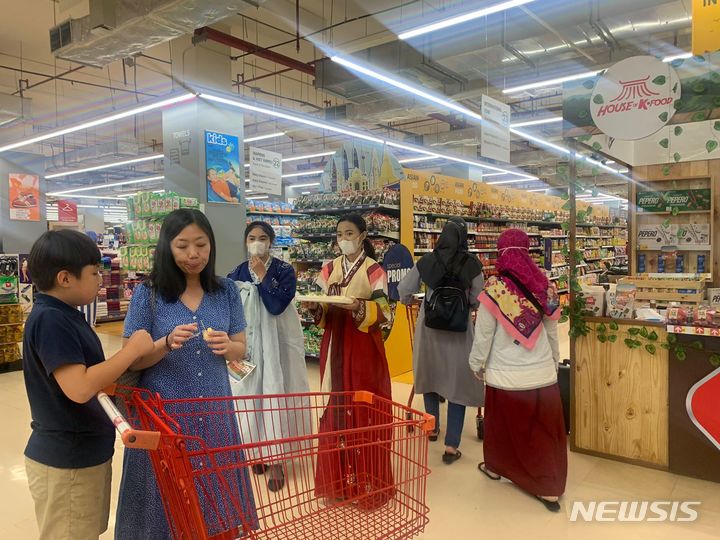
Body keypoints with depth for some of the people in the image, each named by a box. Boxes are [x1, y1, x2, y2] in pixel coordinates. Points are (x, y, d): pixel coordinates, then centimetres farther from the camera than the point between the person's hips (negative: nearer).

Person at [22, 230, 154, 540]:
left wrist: (133, 353, 4)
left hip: (83, 454, 9)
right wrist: (133, 349, -23)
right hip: (66, 461, -9)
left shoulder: (65, 315, 8)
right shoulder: (49, 320, -24)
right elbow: (79, 388, -32)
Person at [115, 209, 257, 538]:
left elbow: (240, 350, 4)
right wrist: (167, 344, -25)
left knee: (216, 492, 14)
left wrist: (226, 347, -19)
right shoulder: (147, 294, -7)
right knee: (167, 501, 10)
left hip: (214, 409, 2)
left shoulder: (226, 292, 0)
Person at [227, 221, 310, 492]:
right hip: (247, 344, 4)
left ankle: (275, 458, 5)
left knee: (275, 393, -2)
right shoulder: (237, 274, 5)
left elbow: (276, 305, -19)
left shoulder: (284, 270, -6)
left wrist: (262, 275, -17)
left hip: (277, 342, -3)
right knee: (250, 393, 9)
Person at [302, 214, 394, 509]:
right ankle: (338, 477, 22)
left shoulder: (374, 270, -5)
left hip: (364, 346, -4)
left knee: (365, 408, 1)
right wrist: (315, 307, -11)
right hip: (335, 344, 4)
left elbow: (383, 312, -8)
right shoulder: (329, 269, 9)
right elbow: (323, 312, 11)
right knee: (336, 407, 8)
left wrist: (360, 308, -26)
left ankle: (367, 480, 15)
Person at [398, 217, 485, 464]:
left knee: (430, 376, 21)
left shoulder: (427, 261, -5)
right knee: (457, 383, 6)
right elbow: (477, 300, -1)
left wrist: (410, 301, 22)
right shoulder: (471, 264, -8)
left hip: (429, 326, 2)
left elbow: (403, 290, 1)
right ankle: (451, 447, 6)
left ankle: (432, 428, 37)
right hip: (458, 330, -2)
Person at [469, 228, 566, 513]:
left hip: (506, 375, -3)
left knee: (504, 425, 18)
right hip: (543, 374, 3)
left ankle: (495, 467, 40)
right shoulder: (545, 286, -3)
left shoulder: (494, 289, -15)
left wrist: (476, 365, 6)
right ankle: (550, 489, 21)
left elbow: (483, 335, -9)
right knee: (545, 430, 13)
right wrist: (554, 359, 22)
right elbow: (552, 331, 7)